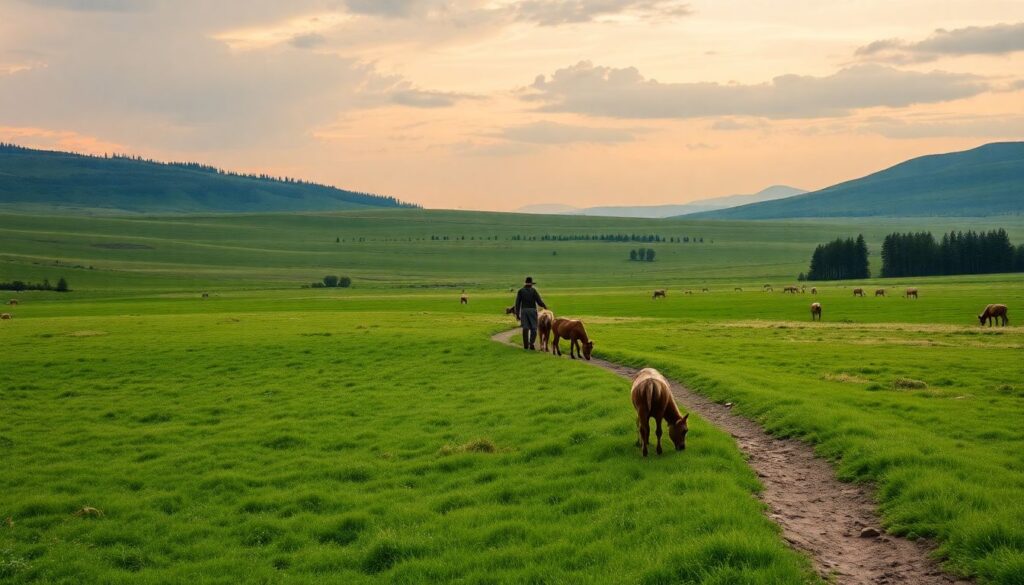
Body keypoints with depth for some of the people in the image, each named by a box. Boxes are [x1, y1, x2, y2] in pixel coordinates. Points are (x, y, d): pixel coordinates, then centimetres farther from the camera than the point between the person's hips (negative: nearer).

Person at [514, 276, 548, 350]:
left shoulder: (520, 291, 2)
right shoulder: (533, 291, -4)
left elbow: (517, 303, 0)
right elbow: (539, 301, -6)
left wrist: (517, 314, 5)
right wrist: (545, 306, 15)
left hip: (524, 311, 2)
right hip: (532, 310, -2)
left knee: (525, 328, 7)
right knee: (533, 328, 4)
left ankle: (526, 345, 8)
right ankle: (531, 343, -12)